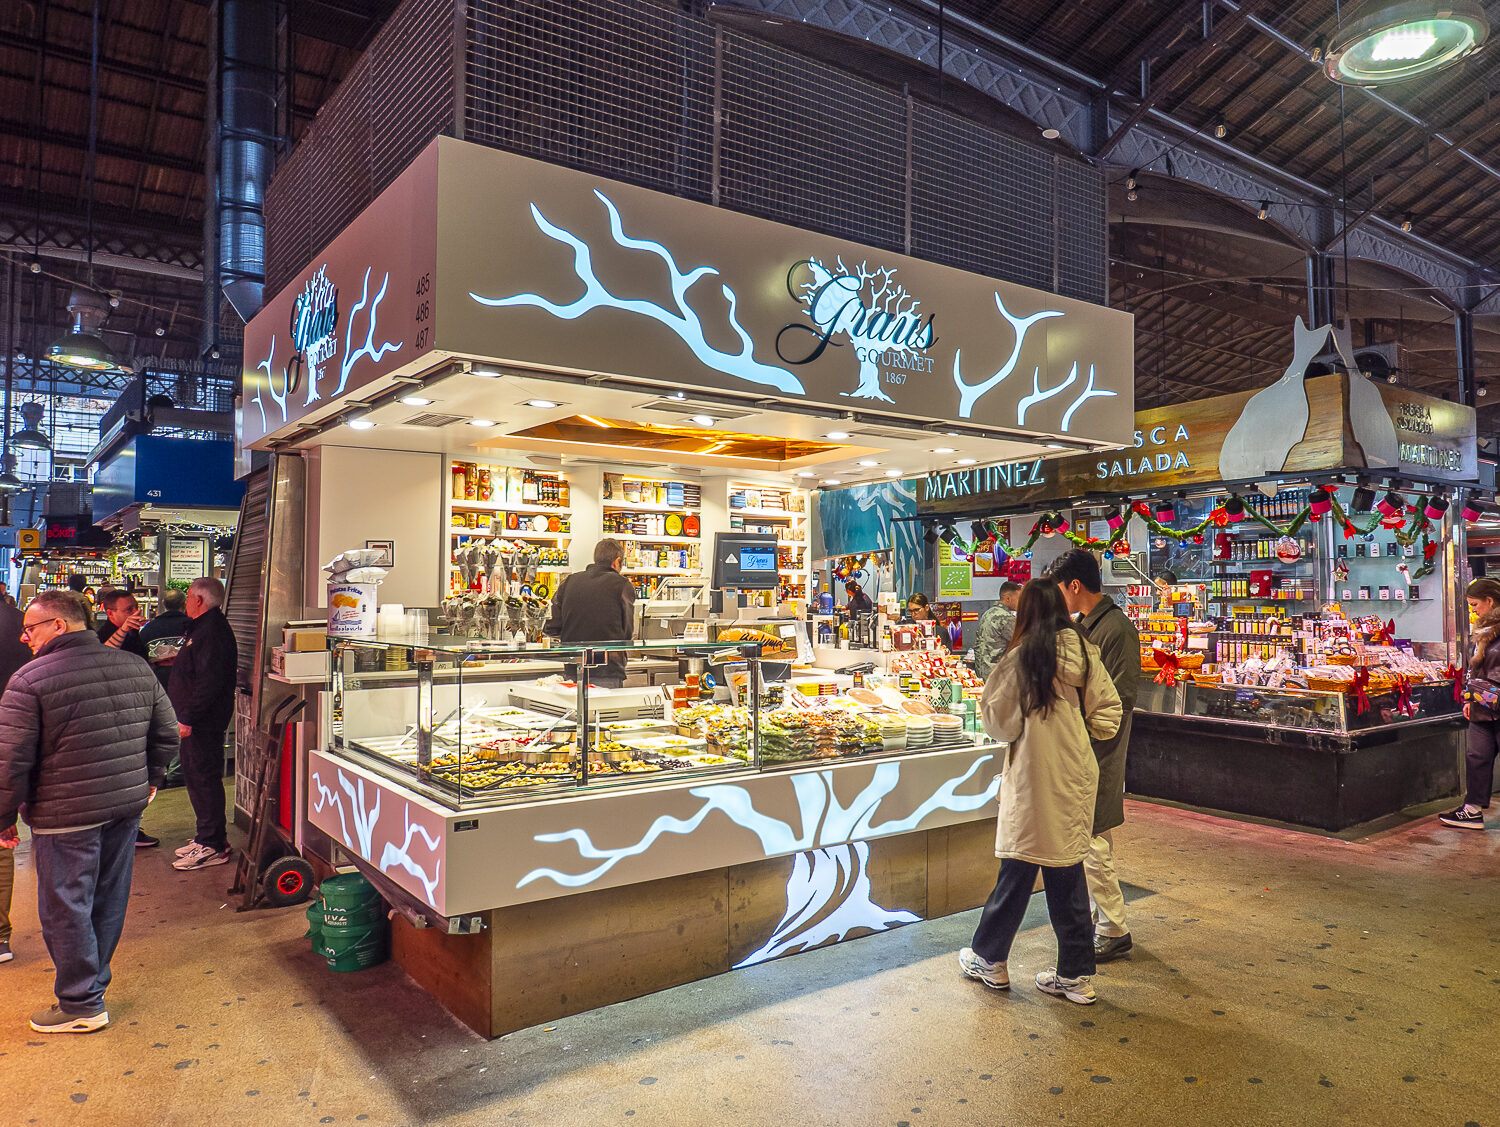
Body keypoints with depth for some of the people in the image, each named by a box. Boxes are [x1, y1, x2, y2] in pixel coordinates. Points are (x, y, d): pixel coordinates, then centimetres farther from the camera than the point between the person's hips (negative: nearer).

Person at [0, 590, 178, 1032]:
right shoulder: (135, 668, 4)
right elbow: (167, 733, 10)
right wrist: (149, 780, 23)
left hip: (66, 815, -6)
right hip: (128, 808, 6)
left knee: (65, 908, 9)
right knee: (109, 901, 18)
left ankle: (82, 1004, 18)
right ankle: (94, 981, 34)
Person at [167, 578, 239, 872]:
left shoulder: (212, 632, -19)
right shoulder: (203, 629, 18)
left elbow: (209, 682, -26)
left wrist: (188, 717, -25)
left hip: (204, 722, -11)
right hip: (197, 720, 11)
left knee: (204, 778, -6)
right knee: (194, 776, 17)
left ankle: (212, 847, 0)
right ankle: (210, 837, 27)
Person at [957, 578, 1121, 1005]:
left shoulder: (1022, 656, -14)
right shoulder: (1085, 654, 0)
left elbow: (1000, 724, -10)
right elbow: (1109, 711, 5)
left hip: (1036, 779, -5)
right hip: (1077, 778, 5)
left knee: (1018, 870, 7)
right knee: (1068, 874, 13)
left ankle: (989, 958, 23)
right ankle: (1075, 975, 20)